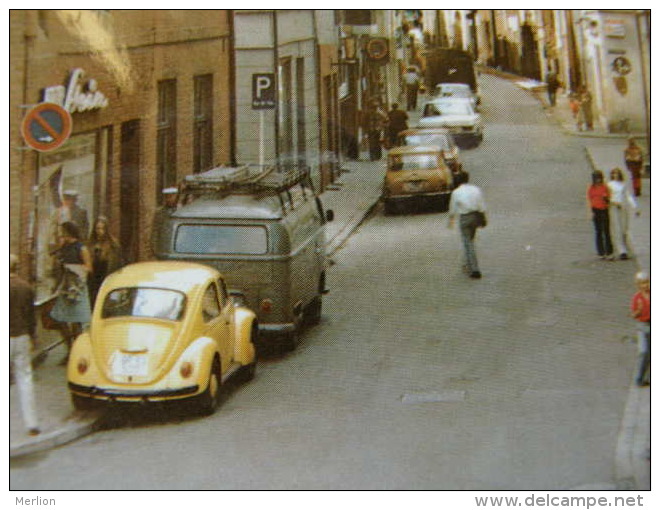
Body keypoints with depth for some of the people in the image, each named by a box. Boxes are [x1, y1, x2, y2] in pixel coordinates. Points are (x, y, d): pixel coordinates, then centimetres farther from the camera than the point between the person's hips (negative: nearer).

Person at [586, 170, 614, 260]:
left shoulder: (605, 187, 5)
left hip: (604, 210, 0)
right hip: (596, 210, 0)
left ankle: (609, 253, -4)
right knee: (599, 232, 3)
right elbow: (589, 200, 3)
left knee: (607, 232, -4)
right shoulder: (591, 188, 4)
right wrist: (591, 211, -5)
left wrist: (606, 198, -12)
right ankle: (601, 253, 9)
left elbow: (609, 199, 11)